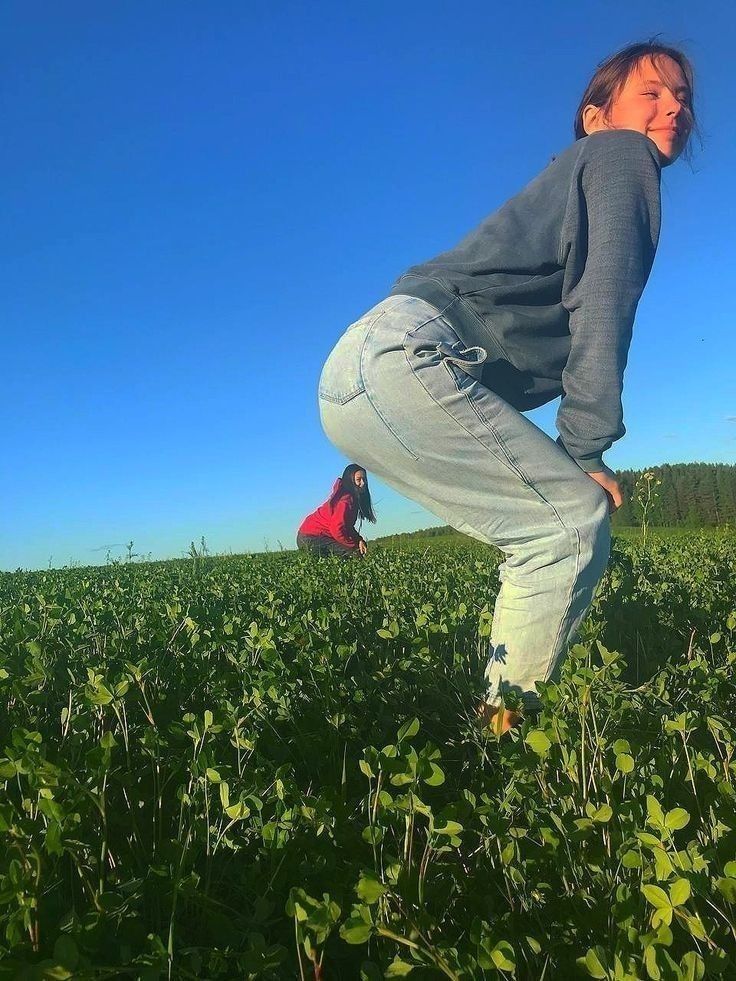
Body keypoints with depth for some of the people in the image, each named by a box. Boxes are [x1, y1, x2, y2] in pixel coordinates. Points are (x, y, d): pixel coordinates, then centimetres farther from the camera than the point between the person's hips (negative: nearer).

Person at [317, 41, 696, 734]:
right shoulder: (620, 155, 7)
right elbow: (602, 298, -8)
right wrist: (587, 451, -10)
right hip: (406, 357, -9)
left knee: (552, 532, 11)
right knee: (575, 518, -8)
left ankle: (503, 714, 16)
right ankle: (506, 724, -2)